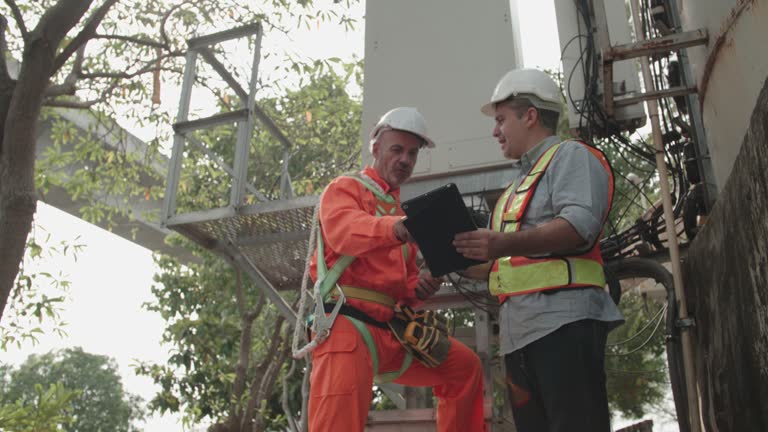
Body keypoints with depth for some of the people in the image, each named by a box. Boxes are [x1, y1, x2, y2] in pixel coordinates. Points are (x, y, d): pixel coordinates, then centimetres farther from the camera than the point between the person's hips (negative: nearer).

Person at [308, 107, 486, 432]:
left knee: (464, 366, 11)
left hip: (390, 329, 8)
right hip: (347, 322, -7)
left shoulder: (402, 213, 24)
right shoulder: (344, 188, 3)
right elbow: (344, 231, -22)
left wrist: (420, 285, 1)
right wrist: (396, 228, -43)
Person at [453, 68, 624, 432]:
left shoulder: (571, 156, 3)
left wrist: (507, 244, -30)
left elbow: (580, 225, -17)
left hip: (563, 321, -8)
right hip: (519, 333, 9)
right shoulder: (518, 186, 30)